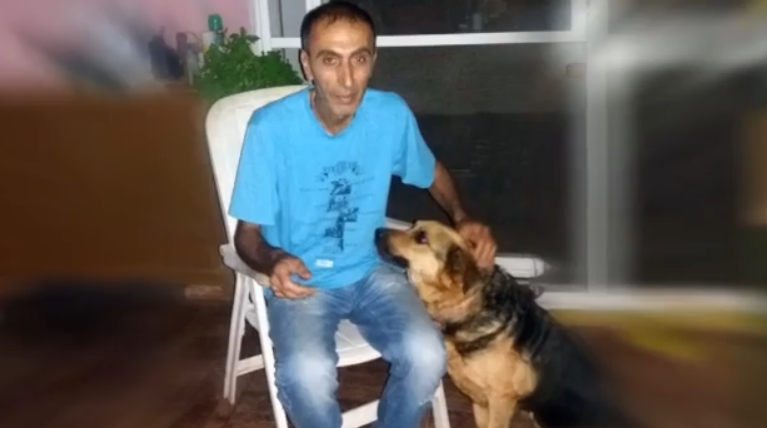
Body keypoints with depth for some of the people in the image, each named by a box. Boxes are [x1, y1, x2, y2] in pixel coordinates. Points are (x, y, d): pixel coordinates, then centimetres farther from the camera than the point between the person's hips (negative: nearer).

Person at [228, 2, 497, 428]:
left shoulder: (392, 114, -9)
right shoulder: (271, 127, -18)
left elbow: (432, 172, 13)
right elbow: (247, 233, -9)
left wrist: (462, 218, -6)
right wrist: (273, 261, -32)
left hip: (371, 272, 3)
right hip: (300, 281, -2)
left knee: (427, 357, -23)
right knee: (307, 374, -31)